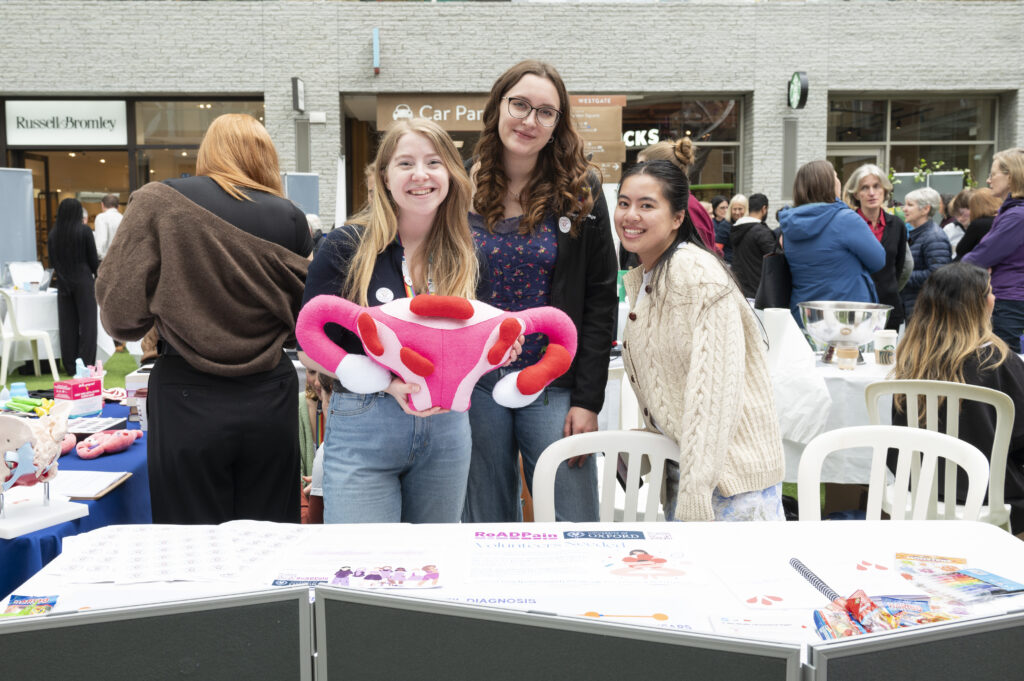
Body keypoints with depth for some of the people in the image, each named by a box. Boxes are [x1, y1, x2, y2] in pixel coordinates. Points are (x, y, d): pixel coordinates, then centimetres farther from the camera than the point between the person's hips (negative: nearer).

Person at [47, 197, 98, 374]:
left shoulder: (53, 234, 4)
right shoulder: (84, 230, -8)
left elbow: (53, 262, 11)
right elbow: (93, 259, -4)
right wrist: (97, 275, 12)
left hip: (63, 284, 4)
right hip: (84, 282, -4)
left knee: (67, 325, 7)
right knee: (87, 323, 1)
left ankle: (70, 367, 10)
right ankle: (86, 365, -3)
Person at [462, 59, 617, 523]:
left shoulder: (580, 192, 0)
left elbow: (601, 299, -1)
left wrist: (588, 399, -6)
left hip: (554, 386, -1)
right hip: (472, 385, 1)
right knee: (487, 526, 11)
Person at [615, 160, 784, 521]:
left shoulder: (698, 274, -17)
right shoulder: (637, 278, 11)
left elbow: (715, 387, -23)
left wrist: (695, 491, -25)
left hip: (729, 464, -8)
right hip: (679, 461, 9)